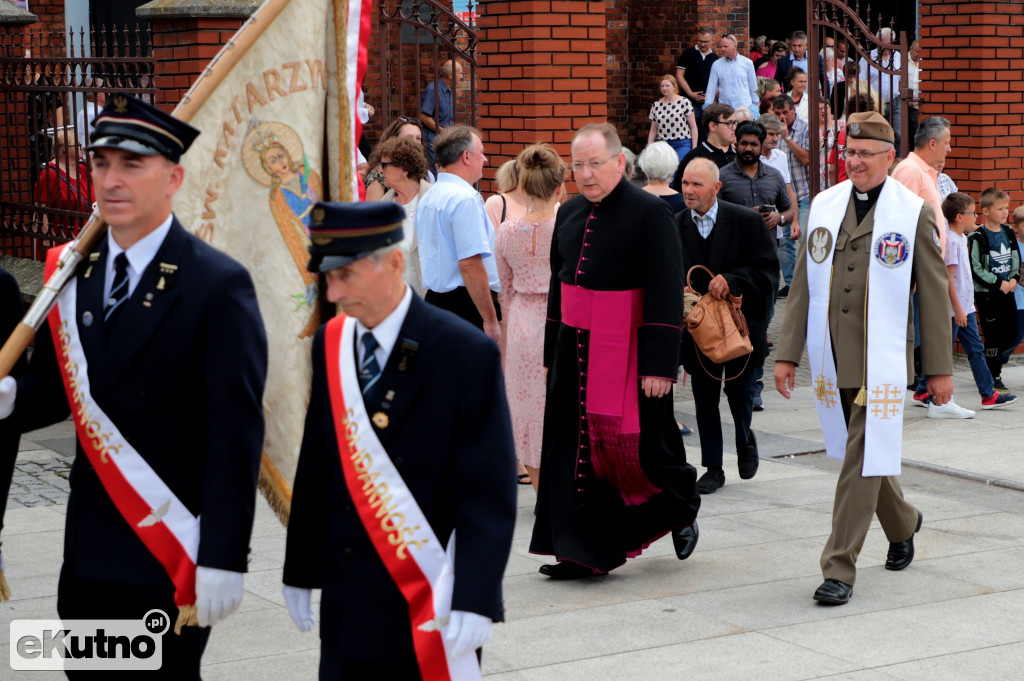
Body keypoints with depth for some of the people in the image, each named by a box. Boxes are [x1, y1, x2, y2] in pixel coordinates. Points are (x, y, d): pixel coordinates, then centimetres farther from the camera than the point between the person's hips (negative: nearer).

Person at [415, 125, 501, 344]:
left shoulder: (427, 199, 15)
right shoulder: (465, 199, -14)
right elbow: (470, 264, -21)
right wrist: (490, 319, -18)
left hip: (434, 299, 9)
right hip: (466, 305, -9)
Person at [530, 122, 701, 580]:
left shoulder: (650, 213, -10)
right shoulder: (569, 214, 10)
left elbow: (667, 291, -13)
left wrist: (660, 365, -18)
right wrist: (552, 352, 17)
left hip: (627, 351, -6)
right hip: (575, 348, 6)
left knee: (638, 445, 1)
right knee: (576, 447, 4)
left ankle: (681, 508, 31)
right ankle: (585, 551, 11)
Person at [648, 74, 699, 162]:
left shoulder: (684, 102, 1)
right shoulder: (656, 105, 11)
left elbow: (693, 127, 1)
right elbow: (653, 131, 15)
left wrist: (694, 148, -3)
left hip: (682, 145, -3)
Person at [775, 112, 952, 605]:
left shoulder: (914, 213, -3)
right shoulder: (824, 205, 9)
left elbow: (934, 295, 0)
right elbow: (804, 283, 11)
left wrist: (939, 368, -1)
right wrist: (788, 353, 6)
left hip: (881, 362, -4)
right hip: (832, 360, 5)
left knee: (863, 462, -7)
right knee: (861, 451, 16)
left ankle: (839, 570, -2)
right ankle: (902, 524, 42)